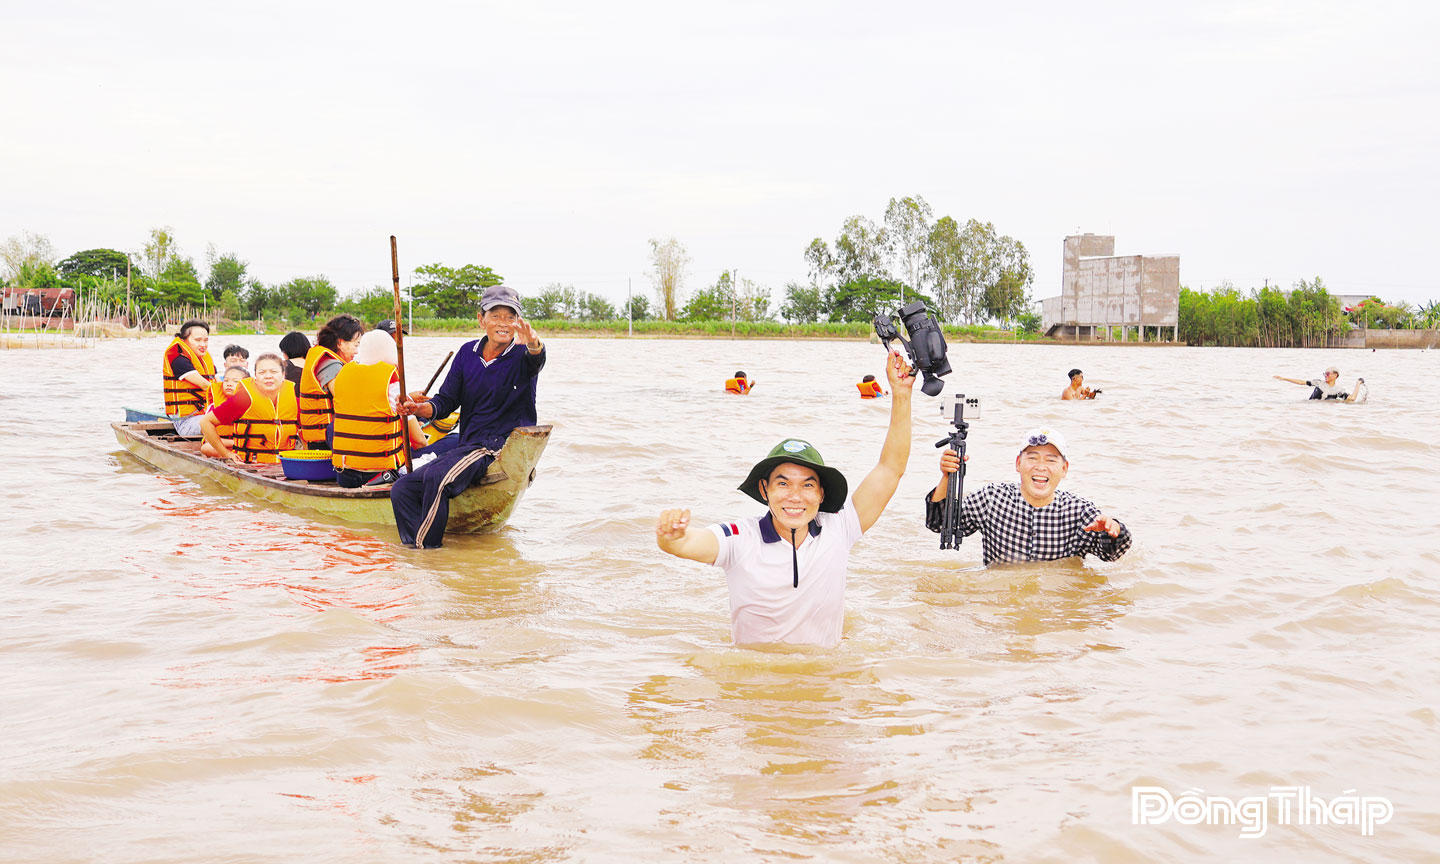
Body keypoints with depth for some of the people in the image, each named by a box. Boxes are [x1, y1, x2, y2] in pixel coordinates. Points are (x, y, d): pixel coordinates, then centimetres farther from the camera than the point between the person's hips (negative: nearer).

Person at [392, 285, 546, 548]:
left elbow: (535, 359, -31)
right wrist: (421, 408, -14)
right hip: (466, 448, 7)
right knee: (401, 490, -6)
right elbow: (446, 401, 9)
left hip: (503, 448, -7)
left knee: (436, 477, -30)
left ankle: (426, 551, -21)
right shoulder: (468, 352, 10)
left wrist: (534, 343, -56)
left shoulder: (521, 355, -5)